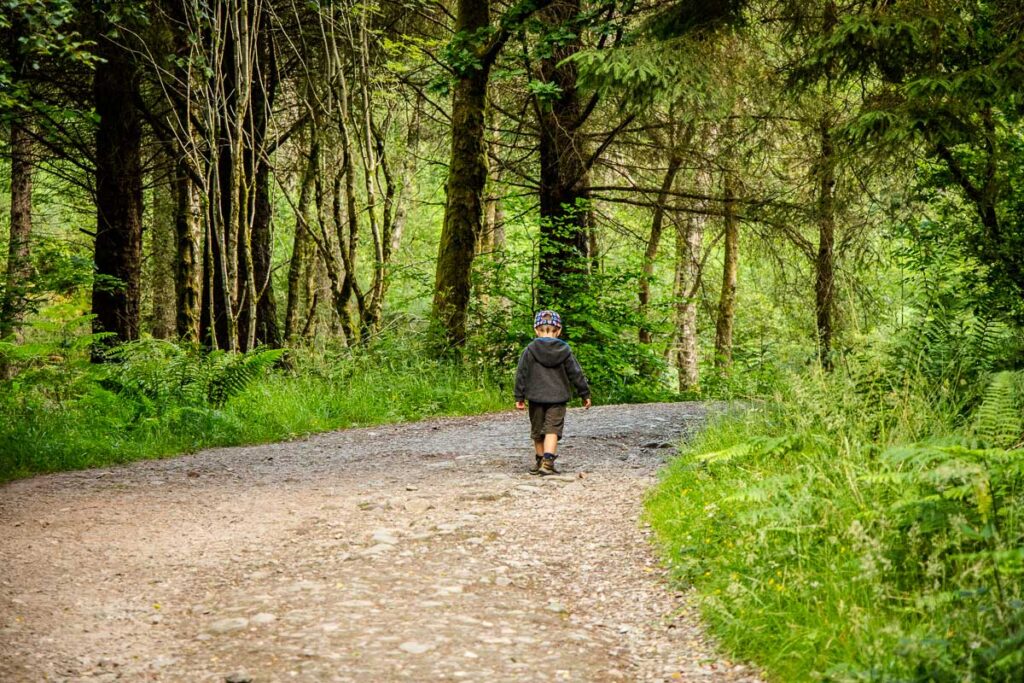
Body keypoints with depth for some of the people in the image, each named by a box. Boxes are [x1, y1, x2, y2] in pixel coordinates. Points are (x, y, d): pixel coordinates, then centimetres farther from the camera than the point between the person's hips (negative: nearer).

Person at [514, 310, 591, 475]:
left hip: (535, 398, 1)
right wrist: (585, 394, 13)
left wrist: (519, 397, 6)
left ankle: (540, 461, 26)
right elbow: (576, 374, 4)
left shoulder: (530, 350, -2)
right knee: (552, 429, -4)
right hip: (558, 398, -1)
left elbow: (521, 375, -1)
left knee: (537, 431, 14)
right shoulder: (565, 351, -1)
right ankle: (548, 461, -22)